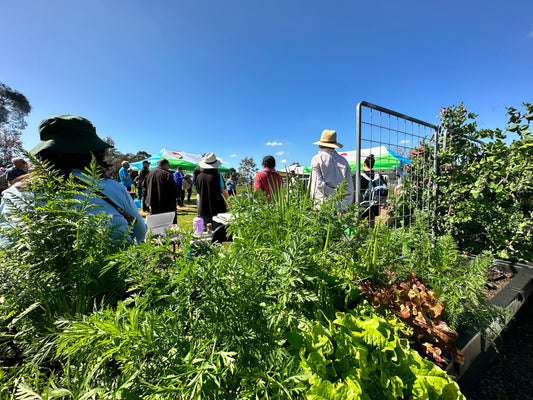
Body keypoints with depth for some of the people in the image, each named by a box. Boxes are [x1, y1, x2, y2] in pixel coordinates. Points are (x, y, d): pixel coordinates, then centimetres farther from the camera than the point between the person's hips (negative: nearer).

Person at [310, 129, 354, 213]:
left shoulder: (317, 159, 1)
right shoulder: (343, 160, 13)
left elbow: (319, 183, -9)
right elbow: (349, 187, 6)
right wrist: (343, 207, 0)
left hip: (322, 206, -4)